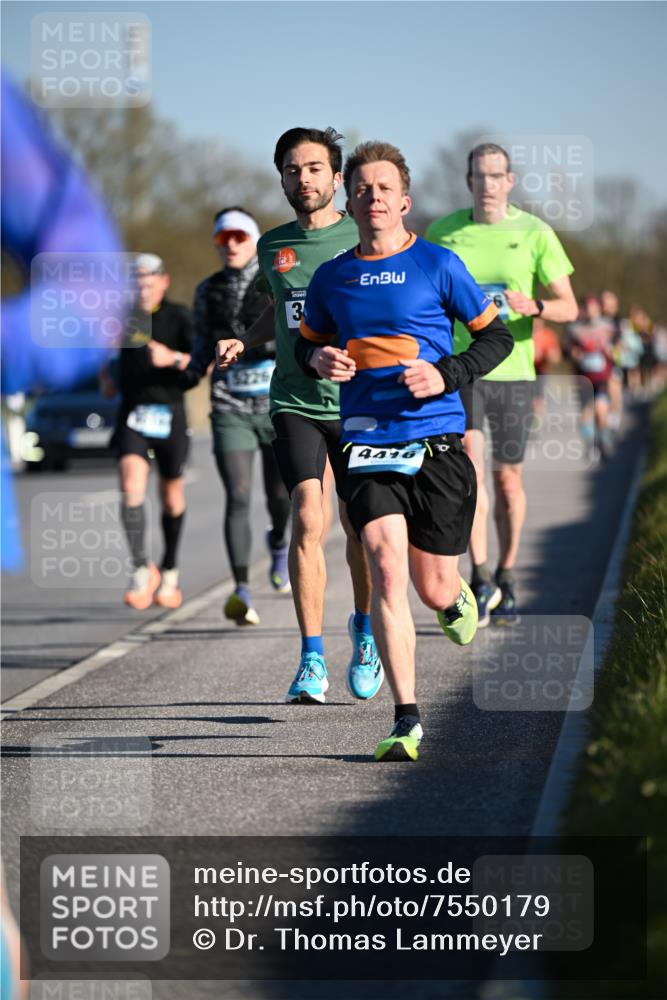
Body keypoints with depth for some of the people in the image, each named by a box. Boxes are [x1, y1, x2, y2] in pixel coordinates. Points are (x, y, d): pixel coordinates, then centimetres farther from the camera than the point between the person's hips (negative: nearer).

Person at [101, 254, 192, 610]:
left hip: (169, 414, -1)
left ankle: (169, 571, 29)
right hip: (132, 414, 2)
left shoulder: (178, 317, -5)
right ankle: (141, 570, -14)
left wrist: (173, 358, -31)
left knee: (171, 496, 11)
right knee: (131, 487, -19)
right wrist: (107, 375, 9)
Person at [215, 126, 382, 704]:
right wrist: (244, 343, 9)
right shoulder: (272, 246, 7)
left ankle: (364, 632, 35)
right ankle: (312, 662, -10)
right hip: (295, 403, 1)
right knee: (308, 520, -14)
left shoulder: (365, 239, -3)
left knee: (360, 528, 7)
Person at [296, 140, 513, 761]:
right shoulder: (331, 277, 9)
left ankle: (457, 599, 45)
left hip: (437, 444, -1)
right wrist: (319, 360, 0)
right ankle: (406, 721, -14)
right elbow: (307, 342, 24)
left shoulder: (437, 265, 1)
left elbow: (496, 336, 7)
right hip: (367, 447, 1)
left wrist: (447, 375, -9)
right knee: (387, 570, -16)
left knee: (432, 588, 4)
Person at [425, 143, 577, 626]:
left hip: (513, 371, 0)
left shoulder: (535, 234, -2)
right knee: (469, 468, -16)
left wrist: (533, 307, -22)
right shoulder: (443, 232, 2)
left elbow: (569, 308, -2)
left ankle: (505, 582, 24)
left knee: (508, 478, 8)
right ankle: (481, 580, -17)